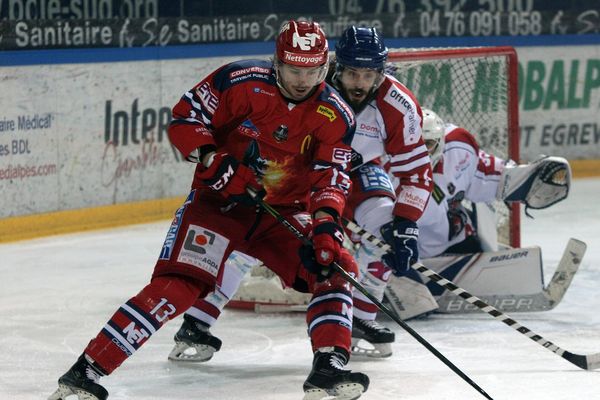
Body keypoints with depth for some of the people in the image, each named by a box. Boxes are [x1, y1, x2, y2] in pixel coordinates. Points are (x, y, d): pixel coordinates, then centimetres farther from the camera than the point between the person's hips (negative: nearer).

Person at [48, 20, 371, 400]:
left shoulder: (336, 115, -7)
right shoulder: (242, 81, -15)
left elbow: (332, 178, -12)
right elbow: (185, 119, -10)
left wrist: (326, 223, -30)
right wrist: (215, 163, -23)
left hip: (286, 210, 4)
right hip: (219, 201, -4)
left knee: (332, 268, -15)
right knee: (178, 285, -19)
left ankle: (329, 368, -13)